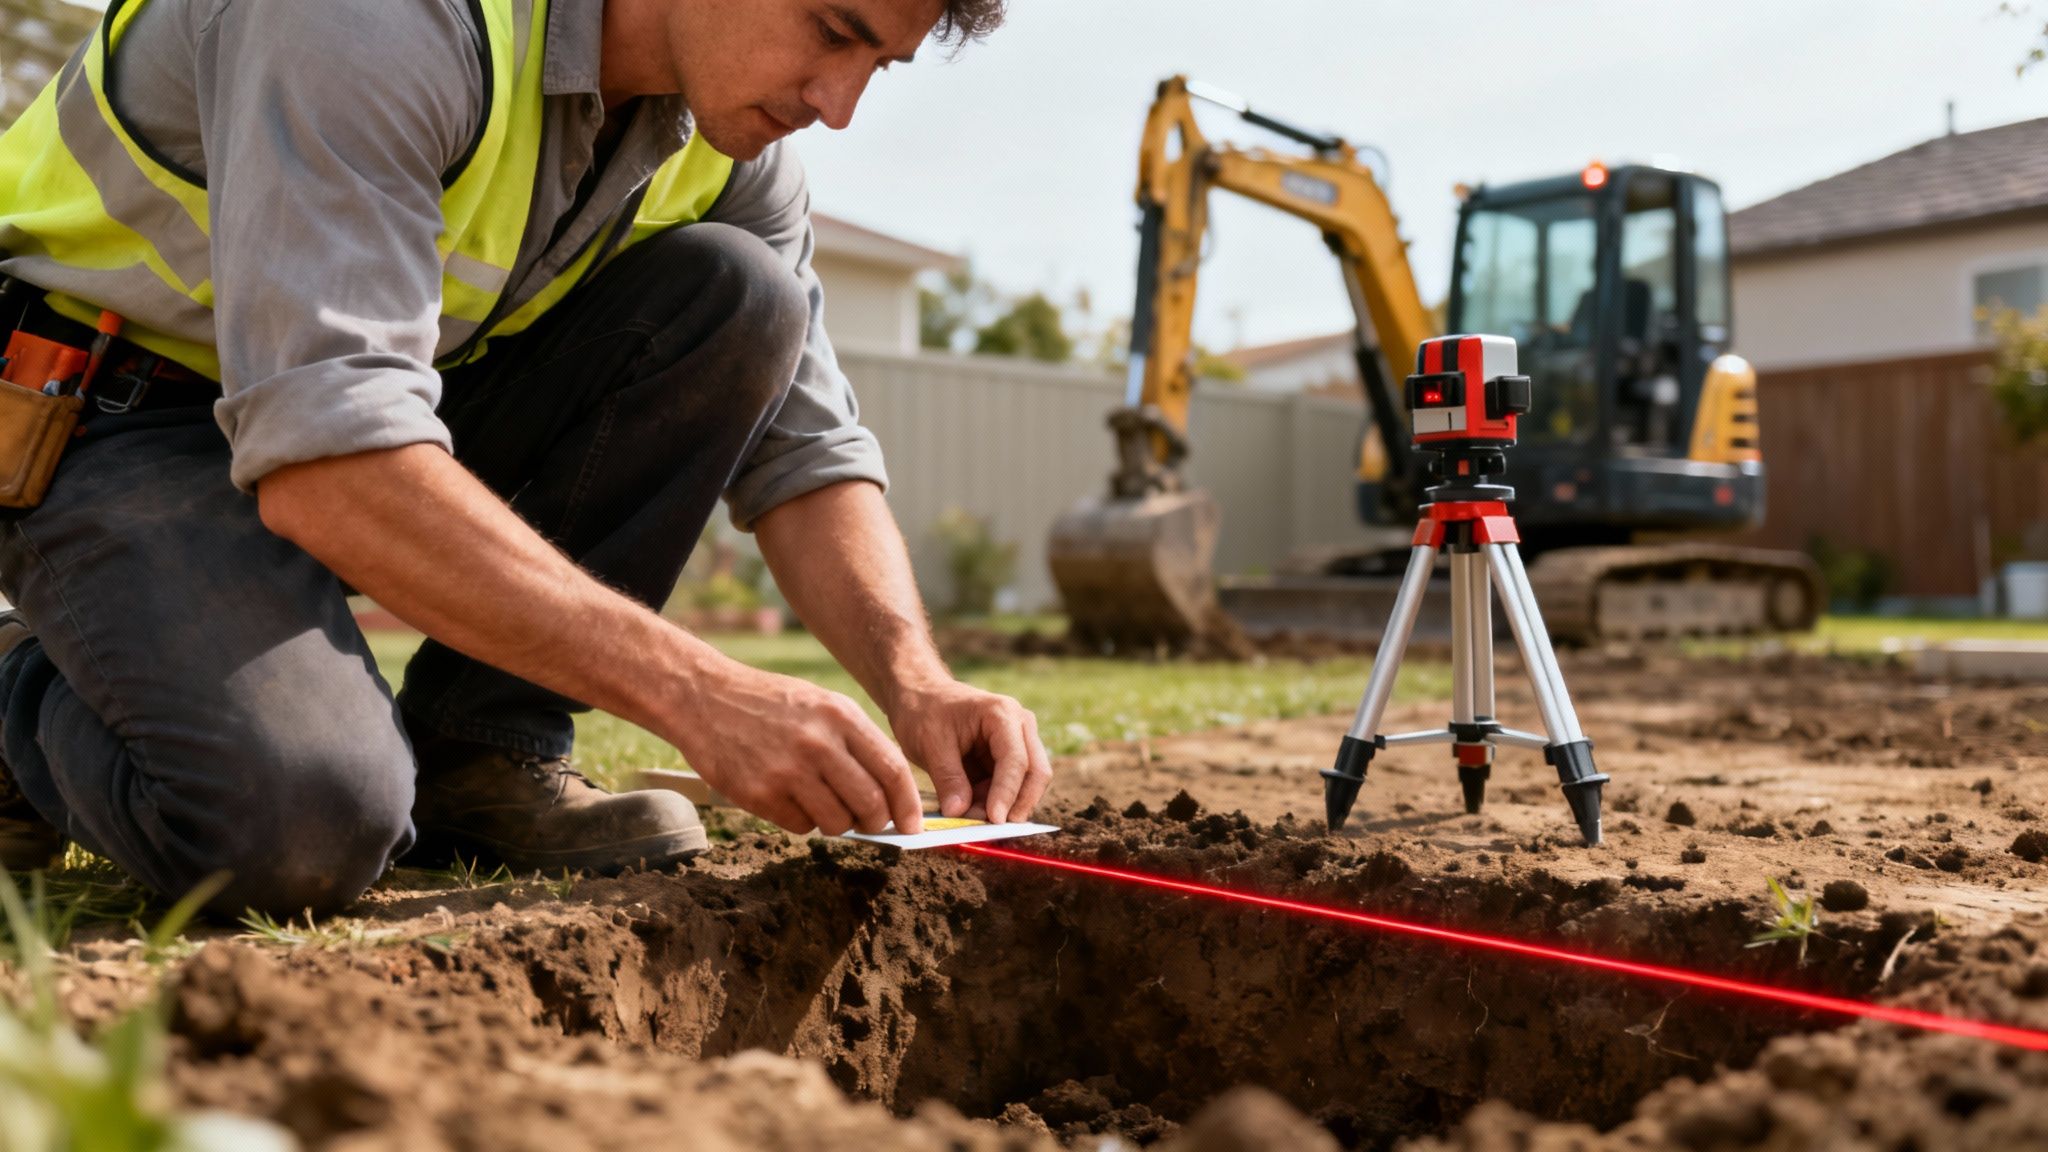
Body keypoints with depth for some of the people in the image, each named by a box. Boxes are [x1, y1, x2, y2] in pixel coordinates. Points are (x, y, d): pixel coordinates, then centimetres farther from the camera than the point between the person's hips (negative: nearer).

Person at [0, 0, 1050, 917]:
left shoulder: (730, 144, -6)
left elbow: (806, 452, -4)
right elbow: (324, 465, -39)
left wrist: (915, 680, -22)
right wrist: (697, 693, -41)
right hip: (114, 418, -6)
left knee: (736, 297, -15)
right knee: (303, 825, -33)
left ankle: (479, 758, -9)